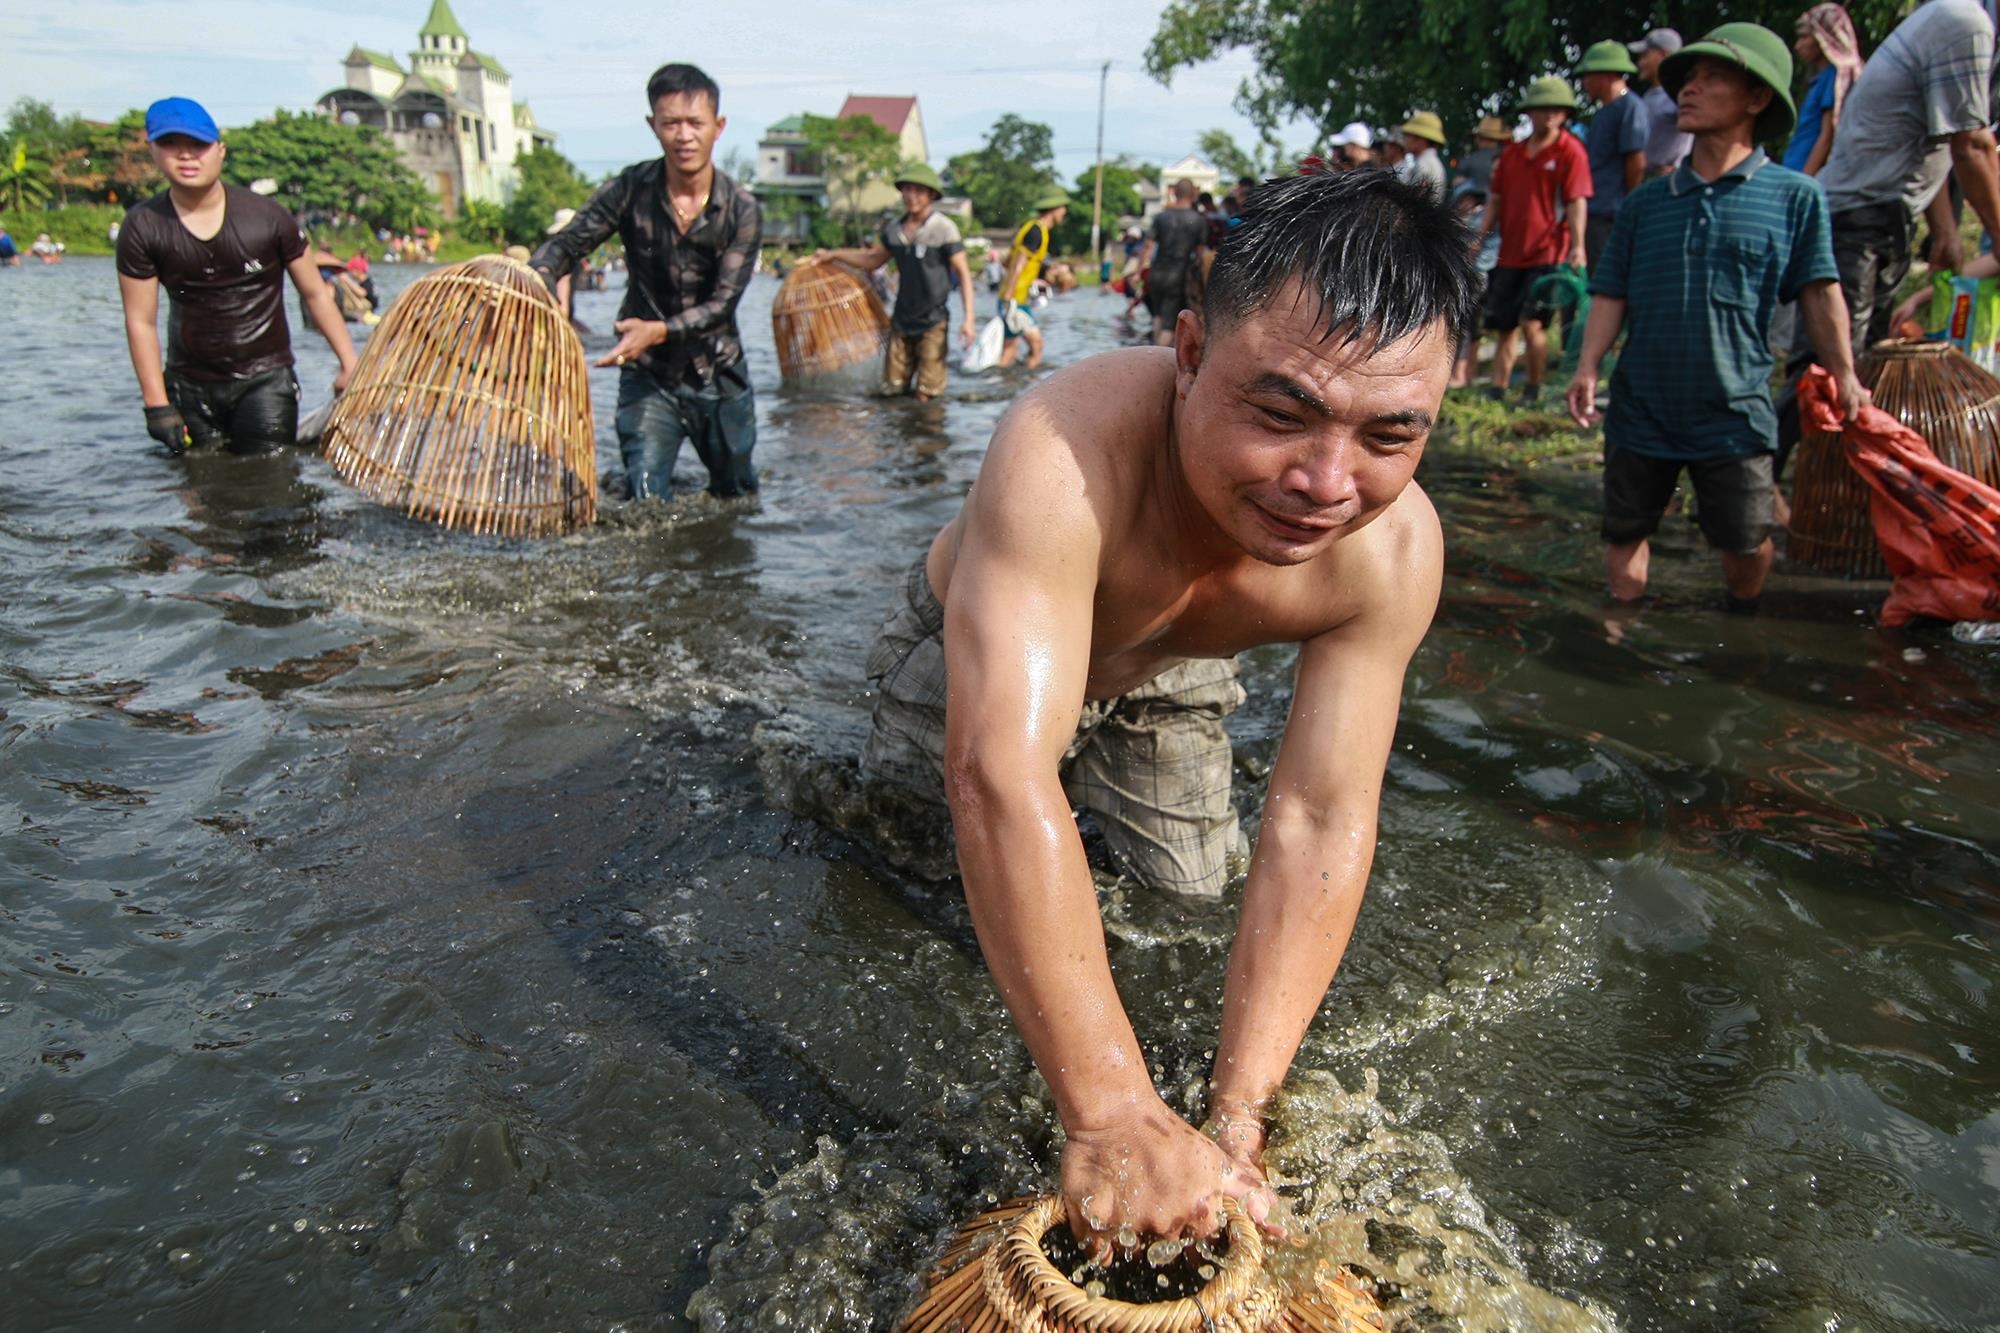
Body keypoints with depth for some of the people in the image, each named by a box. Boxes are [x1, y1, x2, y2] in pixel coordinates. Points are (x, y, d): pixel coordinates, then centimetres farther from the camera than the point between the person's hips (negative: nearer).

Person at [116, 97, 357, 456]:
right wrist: (157, 404, -6)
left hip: (265, 379, -2)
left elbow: (316, 294, 2)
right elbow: (140, 322, -2)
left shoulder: (266, 217, -7)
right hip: (189, 385, 2)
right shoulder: (143, 228, -4)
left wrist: (349, 363, -3)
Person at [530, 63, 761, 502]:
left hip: (721, 376, 1)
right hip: (648, 376, -1)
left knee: (738, 495, 18)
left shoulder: (741, 208, -10)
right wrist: (540, 277, -34)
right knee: (646, 503, -11)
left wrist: (659, 330, -34)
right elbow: (567, 242, -9)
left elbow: (723, 302, -17)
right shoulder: (629, 190, -8)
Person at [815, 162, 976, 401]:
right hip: (901, 319, 5)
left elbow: (964, 273, -9)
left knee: (925, 397, -7)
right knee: (892, 390, 7)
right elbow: (872, 259, 23)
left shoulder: (944, 228, -10)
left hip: (932, 321, -5)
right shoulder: (894, 229, 6)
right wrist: (832, 254, 18)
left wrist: (968, 318, -18)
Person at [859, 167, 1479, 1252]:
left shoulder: (1396, 548, -33)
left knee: (1187, 886, 16)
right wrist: (1111, 1117, -56)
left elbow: (1322, 824, -34)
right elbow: (1000, 778, -55)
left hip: (1165, 673, 3)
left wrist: (1237, 1115, -41)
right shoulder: (1070, 451, -49)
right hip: (980, 651, -2)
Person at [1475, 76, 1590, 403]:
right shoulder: (1512, 152, 12)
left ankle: (1534, 389, 3)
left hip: (1548, 253, -5)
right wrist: (1479, 240, 9)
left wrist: (1577, 247, -20)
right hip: (1510, 254, 5)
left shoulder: (1570, 150, -2)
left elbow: (1576, 202, -10)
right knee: (1503, 327, 8)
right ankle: (1497, 390, 16)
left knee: (1531, 324, -14)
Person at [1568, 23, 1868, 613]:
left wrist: (1844, 373, -3)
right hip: (1641, 409, 2)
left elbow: (1819, 290, 1)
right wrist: (1588, 368, -9)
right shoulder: (1645, 203, 5)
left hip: (1735, 414, -2)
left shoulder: (1794, 196, -2)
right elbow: (1612, 293, 4)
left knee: (1748, 541, 6)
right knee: (1625, 531, 11)